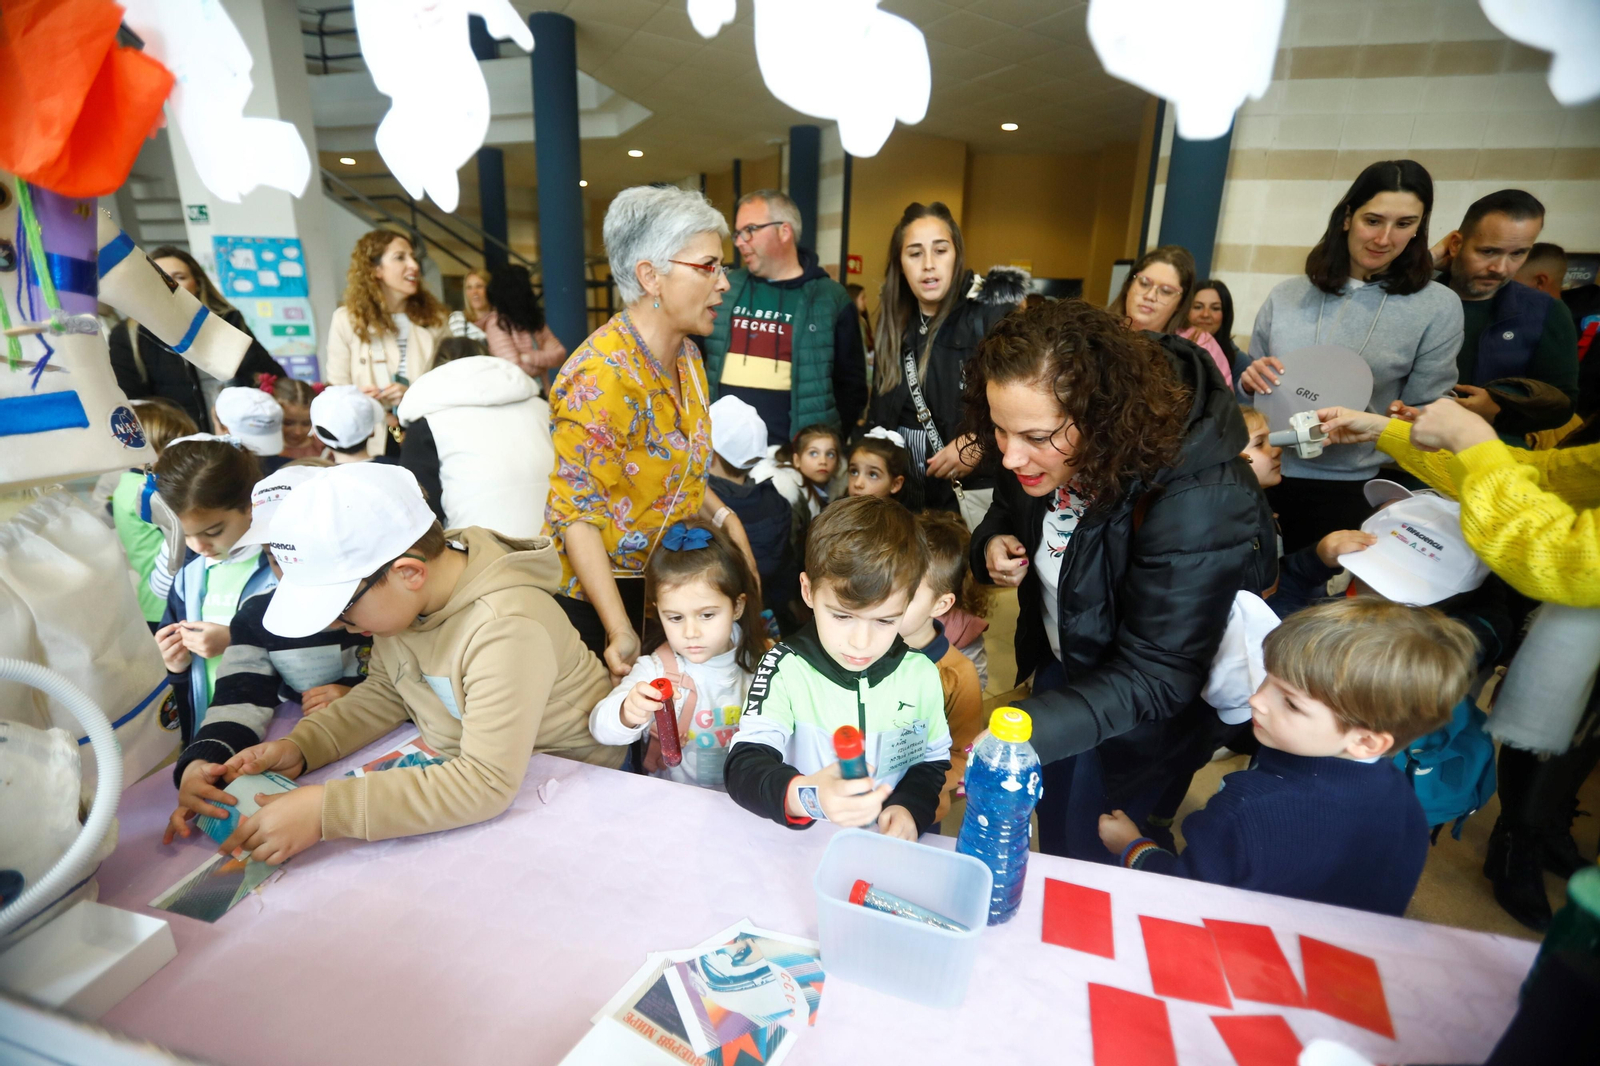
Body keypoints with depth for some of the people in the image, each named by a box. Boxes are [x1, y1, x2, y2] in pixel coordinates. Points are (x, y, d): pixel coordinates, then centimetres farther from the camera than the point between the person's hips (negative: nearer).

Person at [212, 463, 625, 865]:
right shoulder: (397, 597, -7)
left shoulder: (506, 630, -33)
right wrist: (300, 746, -9)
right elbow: (384, 693, 7)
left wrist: (325, 809, -34)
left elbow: (486, 784, -34)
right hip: (458, 771, 8)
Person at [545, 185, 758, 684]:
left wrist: (723, 517, -1)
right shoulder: (600, 377, -24)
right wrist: (620, 632, -29)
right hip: (613, 594, -7)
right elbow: (577, 513, -23)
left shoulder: (686, 353, 3)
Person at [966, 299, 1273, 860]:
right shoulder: (1040, 455, -19)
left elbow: (1154, 678, -35)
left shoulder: (1198, 505, -38)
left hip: (1136, 721, -6)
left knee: (1082, 857, 16)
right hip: (1059, 660, 6)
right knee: (1051, 830, 29)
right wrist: (992, 547, -22)